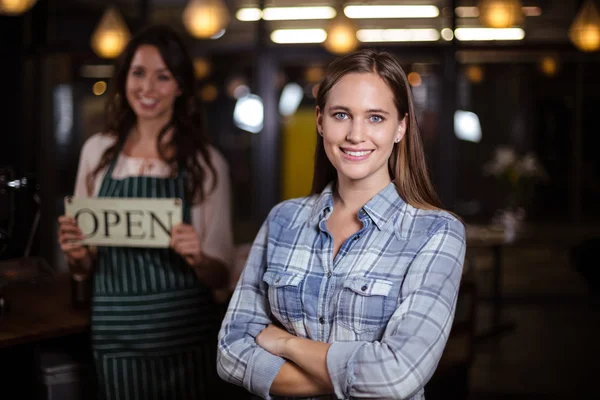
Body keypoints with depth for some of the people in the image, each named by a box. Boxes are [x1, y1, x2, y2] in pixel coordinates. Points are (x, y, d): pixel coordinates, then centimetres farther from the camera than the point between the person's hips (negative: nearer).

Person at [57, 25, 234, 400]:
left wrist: (196, 258, -19)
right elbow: (85, 266, 11)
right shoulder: (97, 151, 3)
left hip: (186, 339, -1)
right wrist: (77, 254, -10)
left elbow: (220, 276, 1)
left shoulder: (206, 162, -2)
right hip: (117, 333, 2)